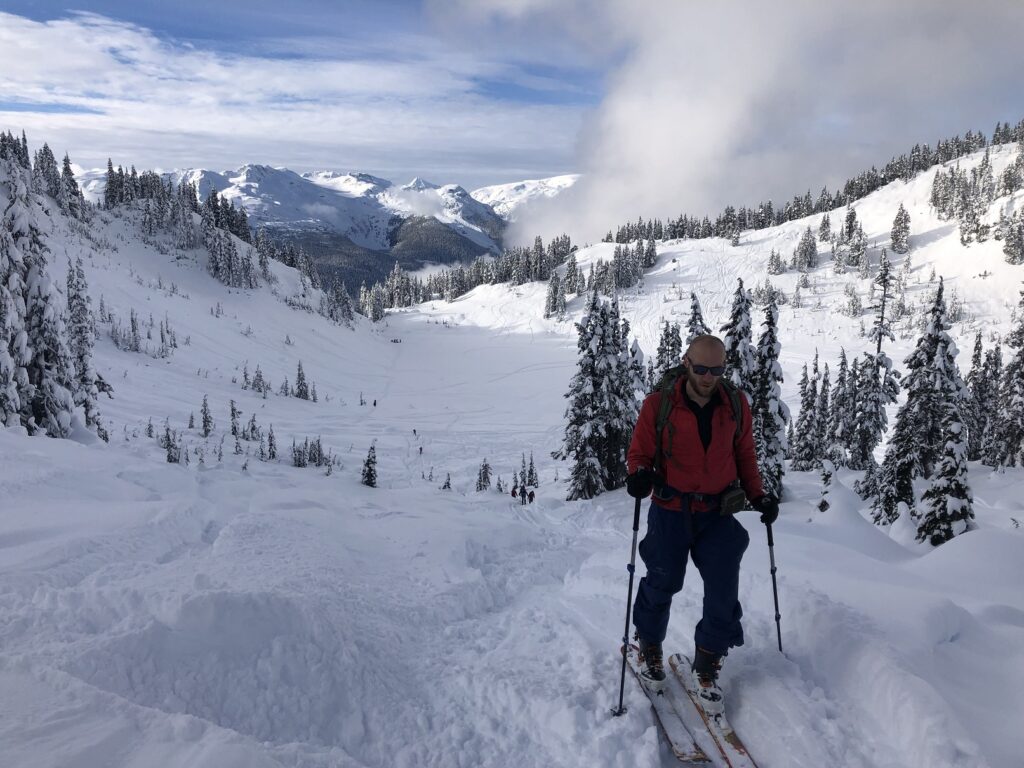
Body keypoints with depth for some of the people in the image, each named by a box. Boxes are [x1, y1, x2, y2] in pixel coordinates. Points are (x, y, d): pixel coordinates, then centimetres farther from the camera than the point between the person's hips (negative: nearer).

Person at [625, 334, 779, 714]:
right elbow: (640, 451, -6)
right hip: (670, 512, -2)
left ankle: (707, 665, 21)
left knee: (724, 591, 0)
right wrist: (640, 474, -27)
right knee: (662, 584, 12)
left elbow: (744, 455, 10)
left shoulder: (735, 404, -2)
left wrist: (758, 496, 0)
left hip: (718, 514, 2)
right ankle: (650, 647, 40)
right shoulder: (659, 403, -12)